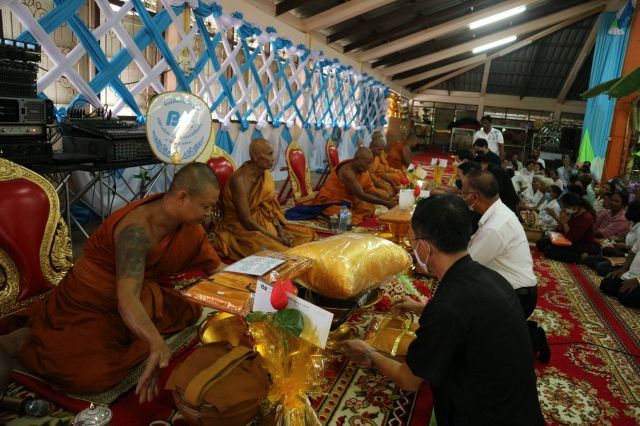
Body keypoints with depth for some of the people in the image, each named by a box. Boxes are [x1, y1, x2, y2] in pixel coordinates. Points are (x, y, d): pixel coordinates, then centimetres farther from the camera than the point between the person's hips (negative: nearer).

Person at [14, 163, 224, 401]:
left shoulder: (190, 225, -8)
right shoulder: (137, 230, -32)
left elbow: (216, 269, 3)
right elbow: (126, 298, -43)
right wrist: (157, 344, -57)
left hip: (139, 295, 7)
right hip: (87, 306, -7)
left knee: (191, 310, -3)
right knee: (95, 375, -25)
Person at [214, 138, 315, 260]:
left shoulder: (265, 174, -1)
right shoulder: (239, 180, -25)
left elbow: (271, 207, 4)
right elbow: (246, 220, -25)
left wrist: (281, 231, -12)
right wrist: (277, 239, -25)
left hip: (264, 224, 8)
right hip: (241, 229, -8)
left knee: (306, 234, 1)